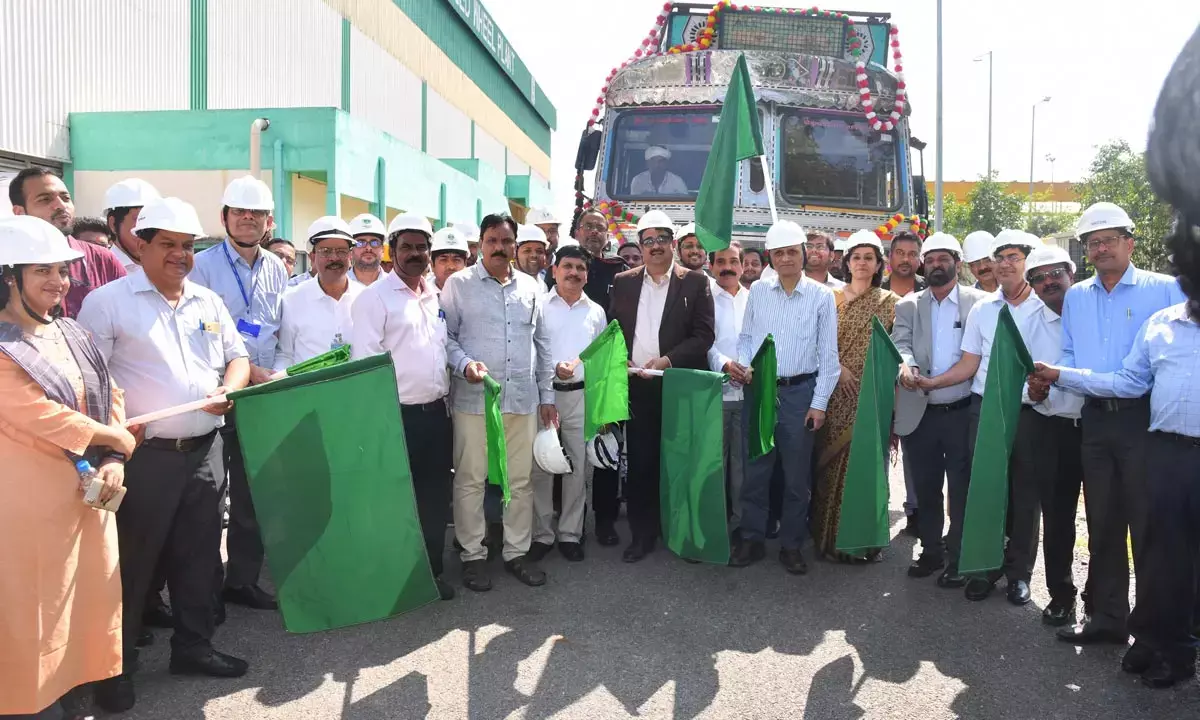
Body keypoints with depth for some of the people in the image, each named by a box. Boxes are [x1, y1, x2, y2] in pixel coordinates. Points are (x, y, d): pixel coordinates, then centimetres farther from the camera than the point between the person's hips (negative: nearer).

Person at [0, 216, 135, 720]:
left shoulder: (72, 335, 10)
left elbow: (111, 397, 10)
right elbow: (43, 417, -20)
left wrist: (113, 462, -5)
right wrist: (122, 442, -9)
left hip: (88, 495, 7)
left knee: (88, 600, 15)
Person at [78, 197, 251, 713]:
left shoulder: (209, 302, 13)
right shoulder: (107, 302, -3)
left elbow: (237, 357, 16)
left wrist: (228, 390, -5)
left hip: (205, 451, 5)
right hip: (144, 454, -5)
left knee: (199, 555, 14)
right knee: (131, 562, 4)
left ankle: (194, 647, 29)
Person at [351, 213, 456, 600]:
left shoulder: (435, 296, 13)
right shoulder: (375, 297, -7)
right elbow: (365, 362, -12)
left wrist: (445, 399, 15)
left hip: (436, 412, 6)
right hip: (398, 415, -6)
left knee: (435, 495, 12)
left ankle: (432, 570, 26)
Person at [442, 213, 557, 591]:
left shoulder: (530, 287, 12)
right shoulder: (458, 284, 2)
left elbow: (542, 343, 16)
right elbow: (445, 336, 1)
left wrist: (547, 396, 13)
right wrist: (464, 364, -19)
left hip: (523, 399, 4)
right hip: (474, 398, -3)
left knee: (521, 480, 9)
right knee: (470, 480, 2)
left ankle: (517, 552, 22)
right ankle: (473, 555, 16)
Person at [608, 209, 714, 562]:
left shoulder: (695, 282, 2)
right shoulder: (623, 282, 11)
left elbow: (704, 335, -4)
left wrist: (668, 360, -16)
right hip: (636, 387, 2)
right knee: (640, 463, 5)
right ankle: (642, 535, 16)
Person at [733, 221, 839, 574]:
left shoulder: (821, 296, -2)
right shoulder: (757, 290, 5)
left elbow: (828, 355, -1)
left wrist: (819, 403, -5)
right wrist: (744, 365, -7)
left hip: (799, 391, -1)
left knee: (797, 474, 6)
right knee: (755, 469, 7)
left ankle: (791, 545, 20)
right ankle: (751, 539, 20)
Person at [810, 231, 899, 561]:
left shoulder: (889, 302, 8)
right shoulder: (832, 298, 8)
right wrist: (838, 367, -10)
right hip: (836, 393, 0)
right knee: (833, 461, 1)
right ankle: (831, 535, 12)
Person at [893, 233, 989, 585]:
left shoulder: (980, 302, 2)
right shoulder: (908, 305, 8)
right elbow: (900, 344, -4)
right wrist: (906, 365, -27)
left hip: (963, 412, -2)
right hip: (919, 414, 2)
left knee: (962, 489, 6)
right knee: (926, 488, 13)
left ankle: (959, 559, 19)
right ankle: (931, 551, 29)